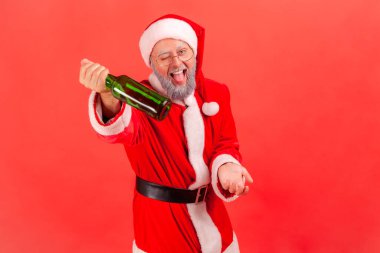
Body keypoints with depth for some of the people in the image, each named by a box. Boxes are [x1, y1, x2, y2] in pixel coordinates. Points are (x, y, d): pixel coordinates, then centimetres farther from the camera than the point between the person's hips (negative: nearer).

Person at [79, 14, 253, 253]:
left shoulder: (216, 92, -4)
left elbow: (226, 144, 0)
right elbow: (127, 128, -41)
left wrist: (225, 167, -23)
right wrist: (109, 97, -63)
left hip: (210, 208, 4)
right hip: (160, 213, -4)